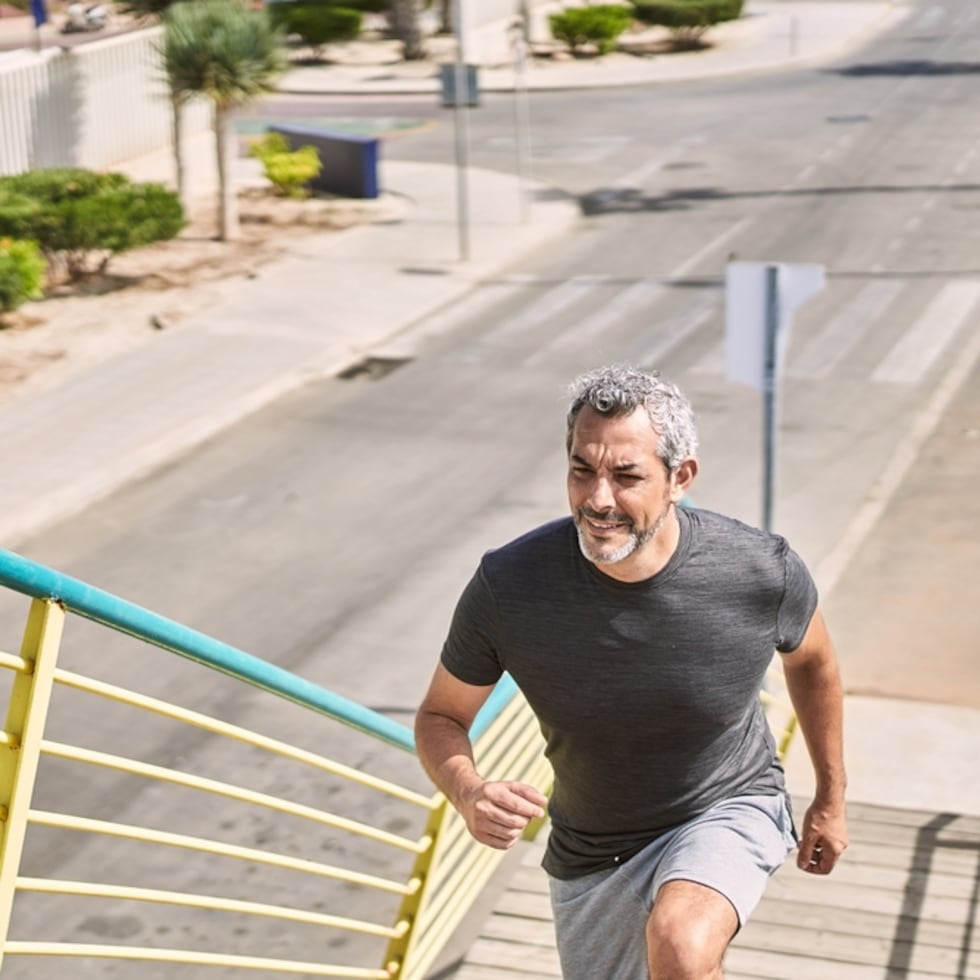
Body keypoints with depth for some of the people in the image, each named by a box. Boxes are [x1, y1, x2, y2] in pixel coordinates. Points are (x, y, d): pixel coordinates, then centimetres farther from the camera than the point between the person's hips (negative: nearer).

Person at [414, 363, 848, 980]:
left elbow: (812, 658, 0)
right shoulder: (508, 585, -25)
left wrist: (832, 797, 11)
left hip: (728, 810, -3)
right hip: (590, 854, 3)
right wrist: (470, 793, -30)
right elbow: (441, 718, -8)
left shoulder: (763, 572, -24)